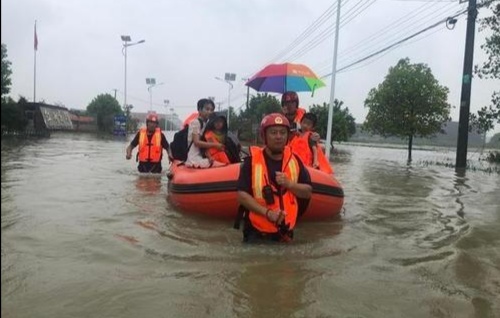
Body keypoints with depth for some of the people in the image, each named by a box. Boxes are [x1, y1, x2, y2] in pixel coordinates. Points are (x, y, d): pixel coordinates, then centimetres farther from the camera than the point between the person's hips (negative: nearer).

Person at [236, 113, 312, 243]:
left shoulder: (294, 160, 1)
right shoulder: (252, 161, -11)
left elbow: (308, 192, 4)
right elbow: (242, 195, -15)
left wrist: (289, 184, -16)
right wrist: (267, 212, -25)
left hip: (285, 231, 4)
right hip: (256, 231, -3)